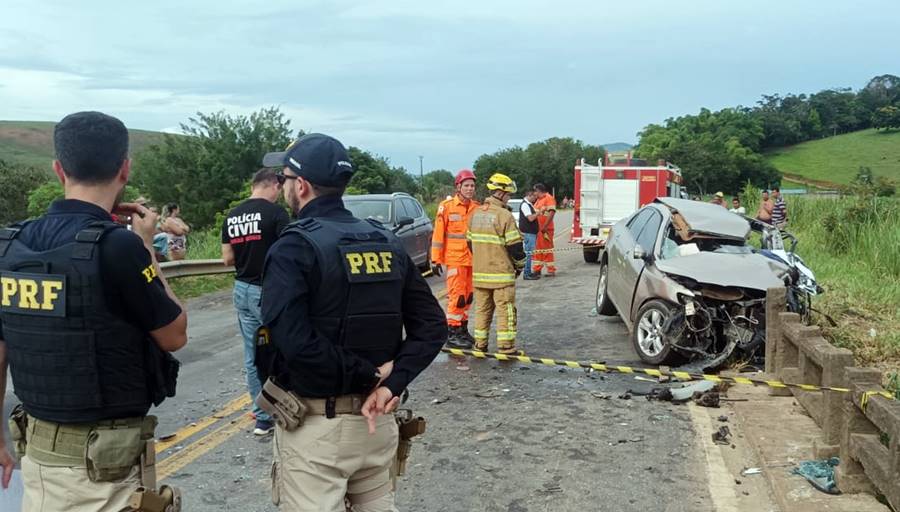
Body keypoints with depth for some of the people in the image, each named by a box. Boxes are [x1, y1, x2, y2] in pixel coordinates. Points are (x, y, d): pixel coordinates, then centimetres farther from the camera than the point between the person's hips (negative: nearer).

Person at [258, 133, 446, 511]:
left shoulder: (293, 248, -14)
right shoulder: (388, 243, 4)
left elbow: (295, 343, -27)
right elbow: (432, 326, 0)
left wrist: (369, 375, -16)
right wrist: (390, 383, -9)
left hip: (314, 425, -6)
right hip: (375, 420, 6)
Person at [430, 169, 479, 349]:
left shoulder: (477, 208, 5)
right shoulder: (447, 206, -7)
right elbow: (438, 234, -6)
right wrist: (436, 259, -8)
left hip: (473, 259, 5)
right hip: (455, 259, -5)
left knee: (468, 296, 12)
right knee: (457, 296, -4)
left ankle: (463, 330, 25)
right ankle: (452, 334, 4)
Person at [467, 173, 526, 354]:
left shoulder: (476, 214, 8)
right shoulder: (504, 215, -14)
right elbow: (514, 245, -13)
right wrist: (520, 265, 3)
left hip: (479, 272, 7)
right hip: (501, 273, -7)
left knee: (482, 309, 14)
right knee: (505, 310, 1)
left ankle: (480, 344, 20)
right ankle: (506, 347, 2)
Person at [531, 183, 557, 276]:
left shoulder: (549, 198, -10)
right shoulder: (539, 200, 19)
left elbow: (552, 213, -19)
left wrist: (544, 227, -24)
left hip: (545, 229, -9)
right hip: (537, 229, 9)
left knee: (547, 249, -6)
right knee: (537, 249, 12)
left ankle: (551, 270, 0)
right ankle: (537, 269, 19)